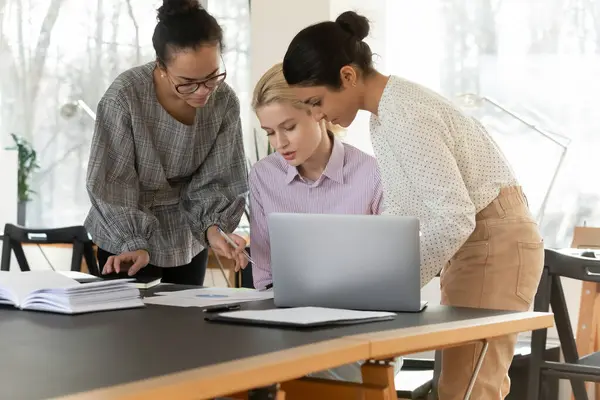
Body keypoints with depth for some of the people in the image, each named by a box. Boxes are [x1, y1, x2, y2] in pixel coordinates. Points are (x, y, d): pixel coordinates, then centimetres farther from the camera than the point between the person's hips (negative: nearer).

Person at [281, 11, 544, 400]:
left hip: (496, 241, -10)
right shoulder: (383, 115, 8)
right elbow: (403, 210, 14)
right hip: (470, 240, 10)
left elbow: (455, 216, -27)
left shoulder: (404, 114, -23)